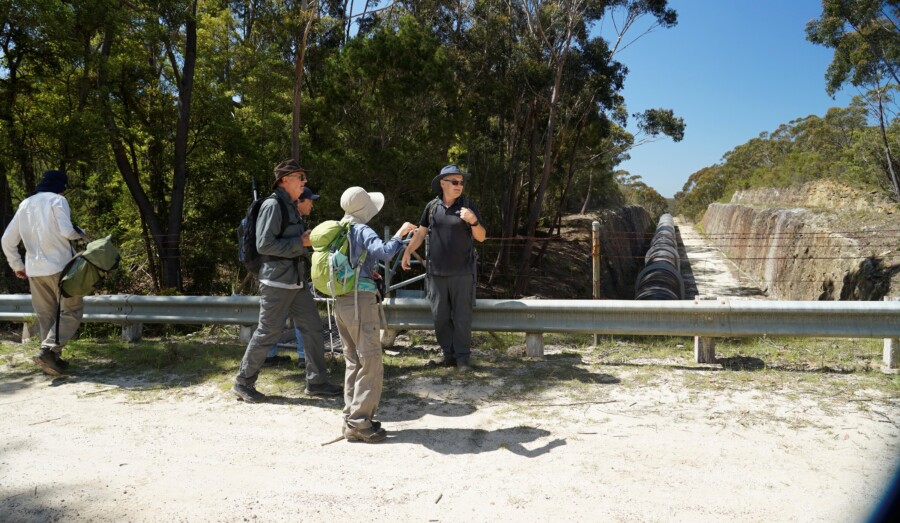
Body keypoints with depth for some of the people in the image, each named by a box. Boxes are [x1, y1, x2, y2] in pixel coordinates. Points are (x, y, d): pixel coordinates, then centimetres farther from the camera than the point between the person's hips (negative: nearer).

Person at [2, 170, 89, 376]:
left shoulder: (25, 204, 15)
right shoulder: (57, 200, -3)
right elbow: (66, 231, -16)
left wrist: (17, 265, 22)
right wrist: (81, 234, 4)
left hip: (34, 270, 6)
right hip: (59, 266, -6)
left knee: (45, 316, 12)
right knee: (71, 311, 0)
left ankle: (52, 359, 14)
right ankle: (48, 350, -16)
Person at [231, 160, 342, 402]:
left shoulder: (290, 206, 16)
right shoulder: (272, 205, -13)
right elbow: (264, 245, -21)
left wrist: (308, 238, 7)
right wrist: (301, 242, -19)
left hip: (296, 280, 9)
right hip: (277, 282, -9)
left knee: (313, 328, 7)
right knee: (268, 332, -1)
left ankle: (316, 382, 16)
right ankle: (243, 383, 14)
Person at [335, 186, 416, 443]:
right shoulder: (362, 231, -11)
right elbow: (384, 252, -27)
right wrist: (400, 234, -13)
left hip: (340, 301, 9)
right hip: (360, 299, -9)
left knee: (353, 362, 16)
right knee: (371, 364, -3)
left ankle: (351, 418, 20)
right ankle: (359, 424, -3)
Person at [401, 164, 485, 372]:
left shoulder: (468, 206, -1)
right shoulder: (432, 206, 5)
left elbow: (481, 237, -1)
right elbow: (421, 232, 12)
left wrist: (473, 221, -20)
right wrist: (407, 252, 0)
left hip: (462, 272, -2)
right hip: (436, 272, 2)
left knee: (462, 316, 1)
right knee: (440, 316, 7)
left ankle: (463, 357, 10)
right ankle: (448, 354, 20)